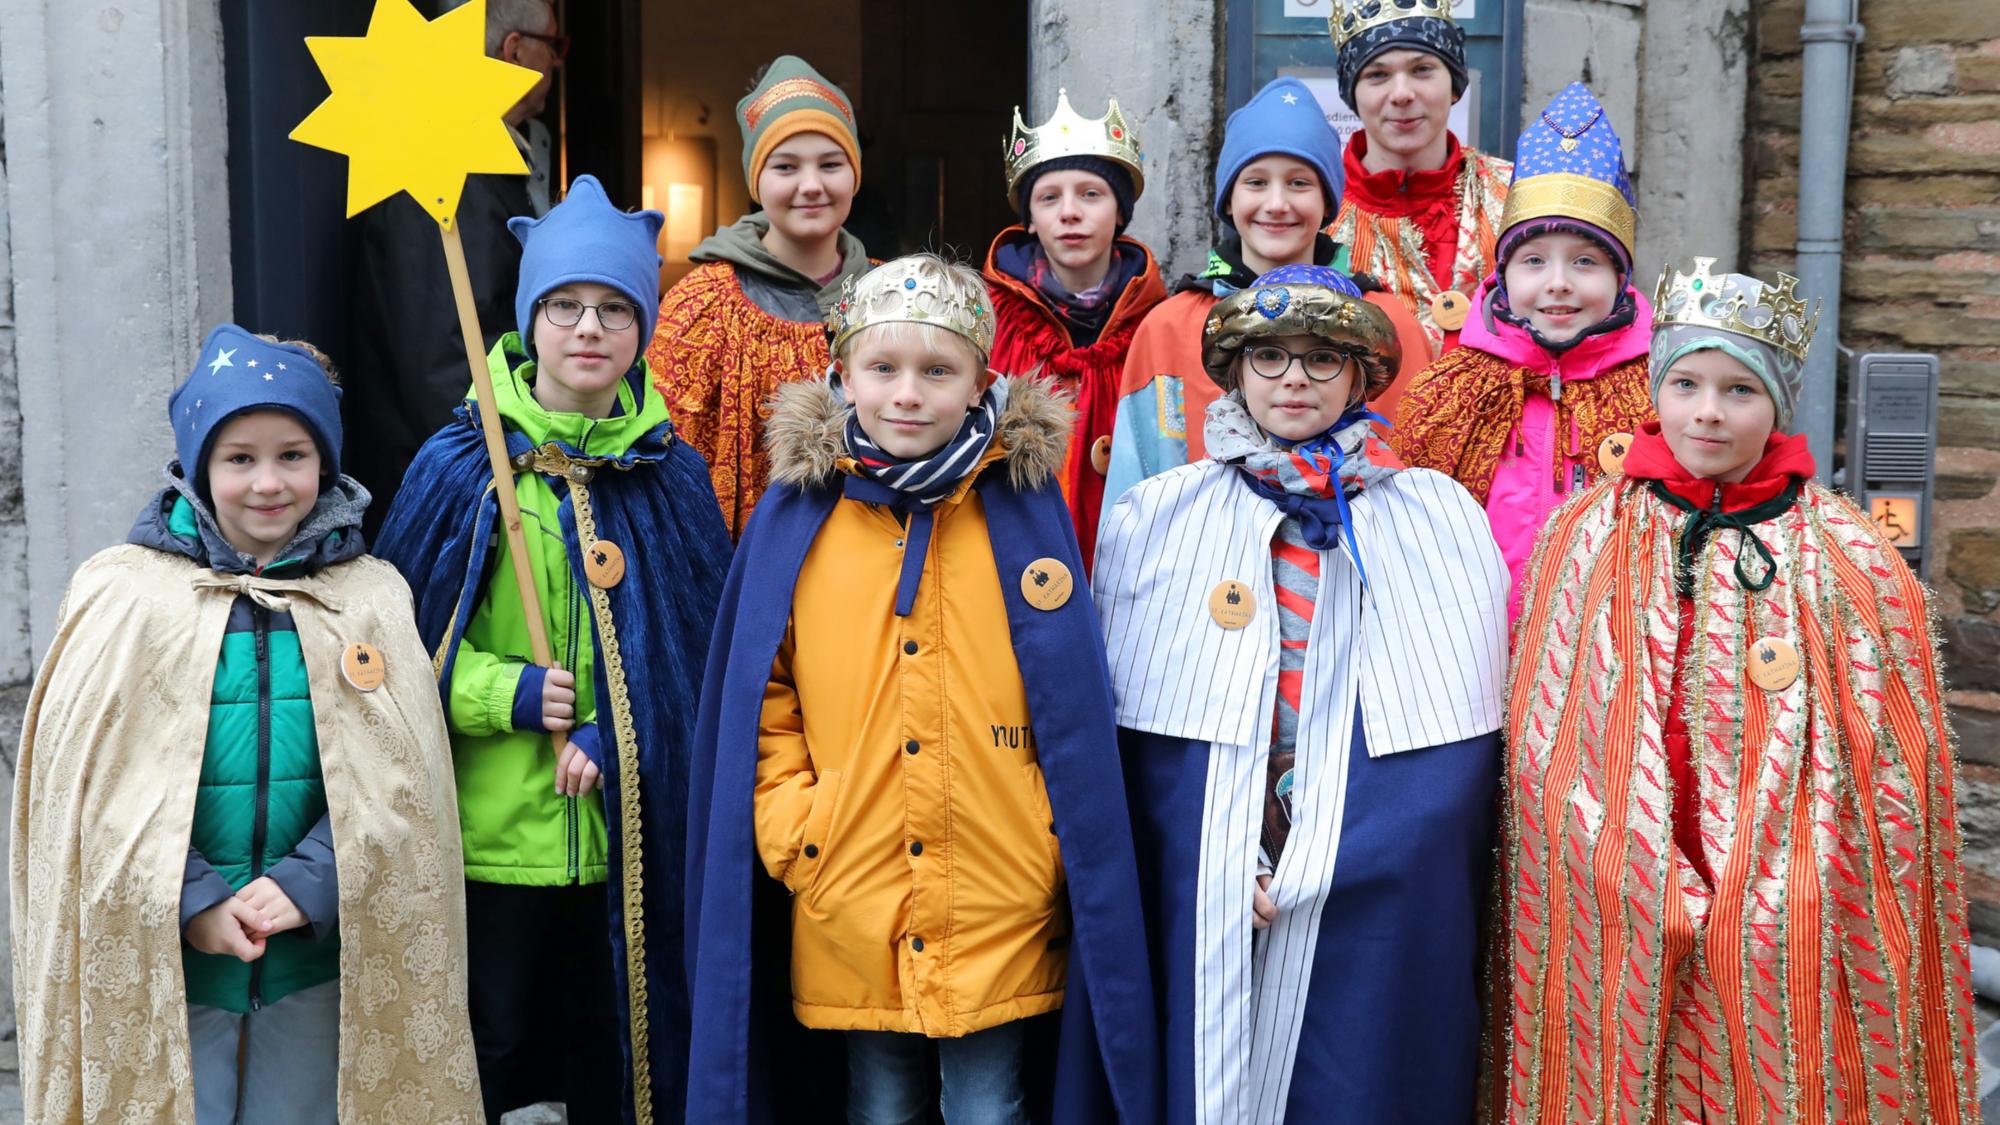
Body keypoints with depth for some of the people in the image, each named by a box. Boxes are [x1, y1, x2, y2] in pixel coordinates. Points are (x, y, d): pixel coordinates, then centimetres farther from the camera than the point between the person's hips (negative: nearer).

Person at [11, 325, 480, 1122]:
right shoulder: (122, 594, -2)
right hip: (155, 970, -1)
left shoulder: (371, 599, 2)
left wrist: (306, 881, -15)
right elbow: (91, 782, -5)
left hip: (317, 967, 2)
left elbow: (397, 781, -2)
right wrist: (189, 900, -14)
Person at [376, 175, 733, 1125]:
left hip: (630, 830, 2)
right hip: (490, 828, -1)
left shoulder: (672, 474, 3)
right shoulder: (460, 466, -2)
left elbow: (705, 649, 4)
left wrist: (616, 739, -10)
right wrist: (510, 694, -17)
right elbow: (404, 637, -2)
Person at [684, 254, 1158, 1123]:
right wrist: (790, 825, -4)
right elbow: (759, 693, 5)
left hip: (1000, 910, -1)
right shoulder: (796, 514, 0)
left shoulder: (1027, 506, -1)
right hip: (850, 910, 1)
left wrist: (1055, 837, -3)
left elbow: (1073, 698, 3)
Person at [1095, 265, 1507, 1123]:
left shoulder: (1444, 521, 5)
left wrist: (1316, 870, -9)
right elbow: (1121, 720, 3)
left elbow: (1461, 732, 0)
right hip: (1199, 899, 0)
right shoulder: (1153, 519, 6)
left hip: (1381, 907, 0)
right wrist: (1234, 869, -9)